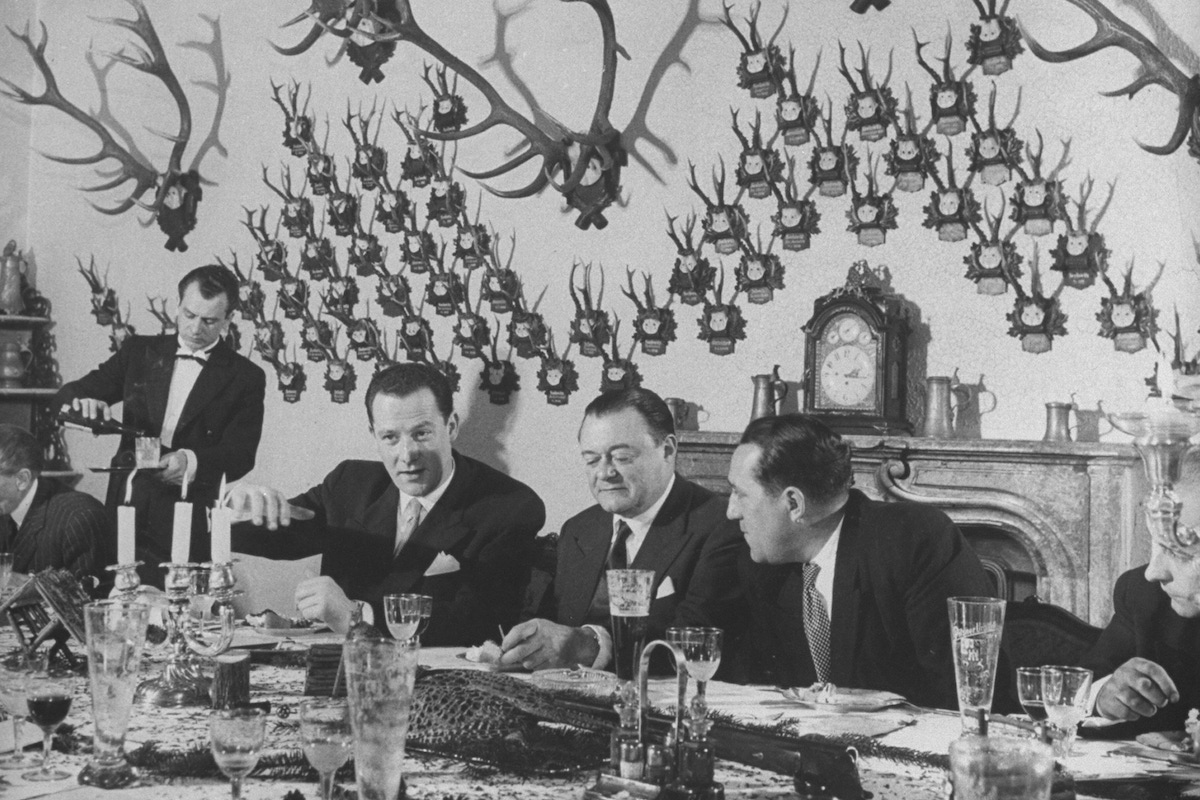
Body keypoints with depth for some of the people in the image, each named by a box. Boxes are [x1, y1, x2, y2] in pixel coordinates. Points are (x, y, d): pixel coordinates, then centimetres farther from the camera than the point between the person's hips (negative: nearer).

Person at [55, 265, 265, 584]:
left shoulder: (245, 377, 2)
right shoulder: (140, 351, 11)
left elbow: (240, 454, -6)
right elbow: (67, 395, 9)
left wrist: (193, 462, -26)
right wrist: (81, 402, -15)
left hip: (189, 523, -2)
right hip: (124, 511, 3)